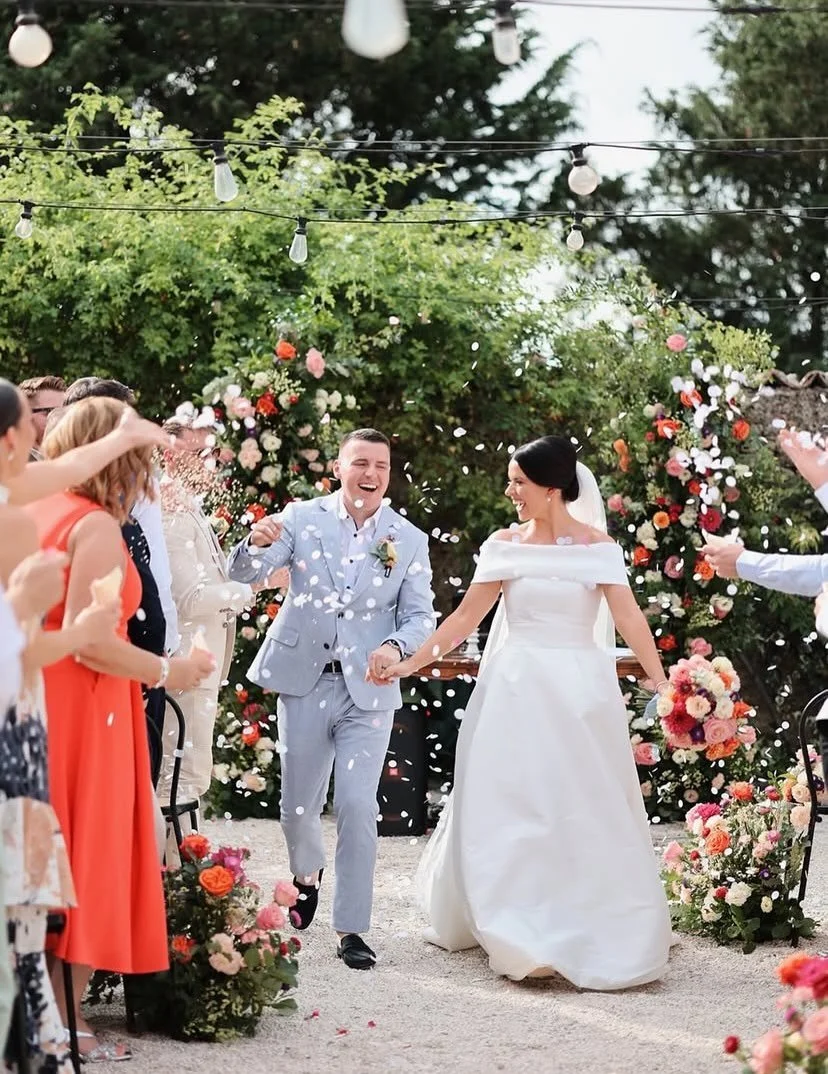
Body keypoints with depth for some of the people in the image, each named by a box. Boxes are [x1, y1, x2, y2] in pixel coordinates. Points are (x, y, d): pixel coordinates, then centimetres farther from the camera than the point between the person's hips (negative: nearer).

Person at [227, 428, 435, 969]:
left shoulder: (410, 541, 1)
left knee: (358, 807, -10)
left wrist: (396, 646, -22)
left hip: (368, 690, 0)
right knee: (298, 807, 8)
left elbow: (420, 615, 1)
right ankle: (308, 874, 41)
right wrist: (257, 543, -32)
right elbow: (245, 573, -8)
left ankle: (352, 928, -1)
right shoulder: (303, 518, -1)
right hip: (304, 682, 1)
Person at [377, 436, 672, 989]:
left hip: (582, 692, -2)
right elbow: (466, 617, 6)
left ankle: (601, 935, 12)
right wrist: (412, 663, 0)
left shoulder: (598, 547, -1)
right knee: (509, 810, 1)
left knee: (588, 813, 1)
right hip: (516, 691, 2)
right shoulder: (504, 545, 4)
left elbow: (629, 619, -9)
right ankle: (522, 935, 8)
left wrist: (663, 684, -19)